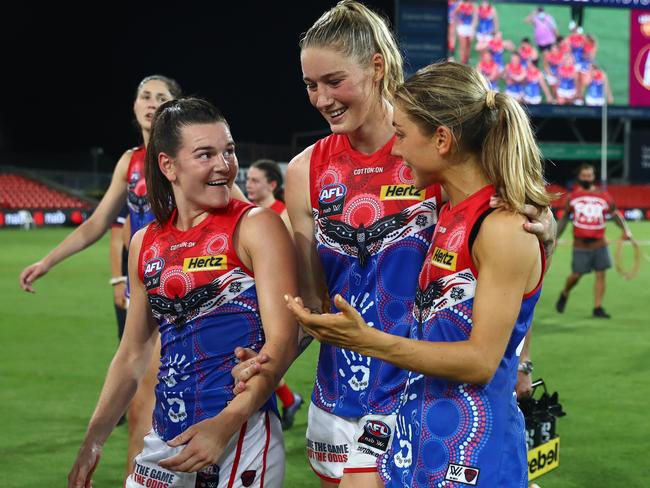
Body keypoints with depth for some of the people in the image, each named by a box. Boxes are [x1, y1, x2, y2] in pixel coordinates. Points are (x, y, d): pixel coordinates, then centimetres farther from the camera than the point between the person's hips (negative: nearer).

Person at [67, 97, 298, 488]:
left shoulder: (255, 226, -6)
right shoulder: (146, 244, 10)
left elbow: (282, 339, -14)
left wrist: (226, 424, -24)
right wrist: (93, 441, 12)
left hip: (241, 437, -5)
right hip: (167, 440, 5)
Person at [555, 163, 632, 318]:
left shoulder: (604, 196, 4)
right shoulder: (572, 197, 5)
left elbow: (615, 214, 7)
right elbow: (564, 218, 13)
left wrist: (625, 229, -8)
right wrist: (555, 237, 10)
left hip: (599, 243, 1)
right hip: (581, 245, -1)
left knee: (600, 274, -1)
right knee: (576, 275, 1)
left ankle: (598, 308, 7)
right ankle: (564, 295, 31)